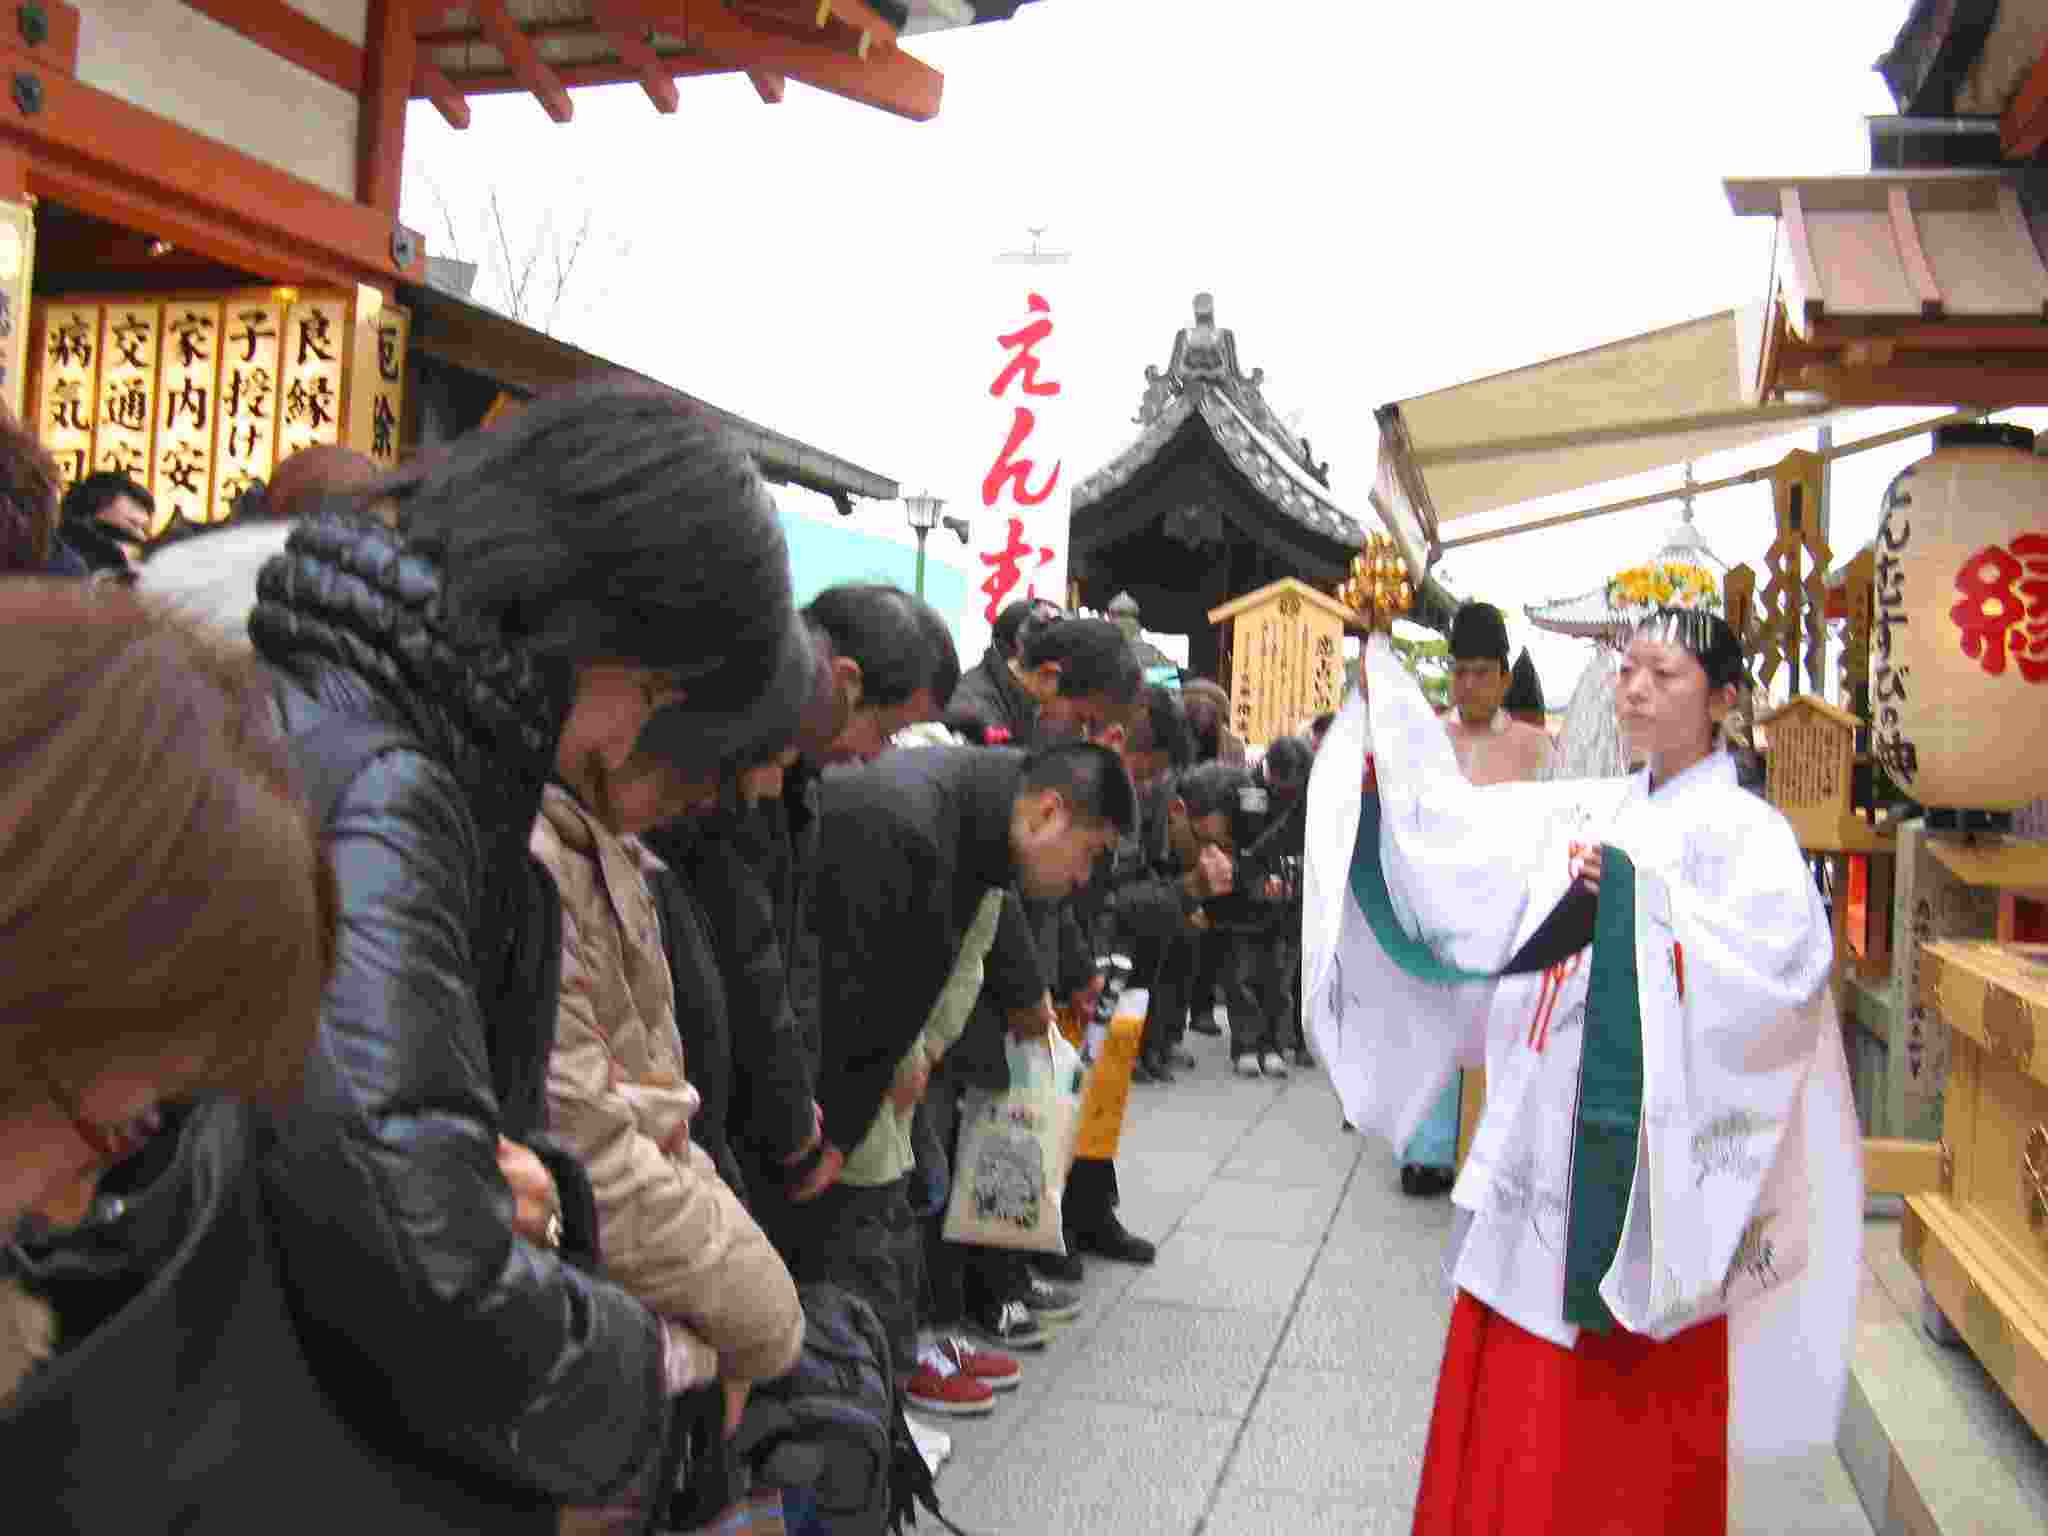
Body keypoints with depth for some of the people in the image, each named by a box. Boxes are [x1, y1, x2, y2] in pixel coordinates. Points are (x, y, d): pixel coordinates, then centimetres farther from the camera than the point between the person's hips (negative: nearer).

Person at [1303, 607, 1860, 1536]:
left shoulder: (1744, 832, -3)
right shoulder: (1579, 814, 13)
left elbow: (1784, 956, -19)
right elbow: (1446, 825, 5)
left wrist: (1637, 890, -25)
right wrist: (1379, 675, 3)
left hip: (1645, 1158, -5)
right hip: (1544, 1143, 5)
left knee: (1634, 1414, 4)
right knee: (1514, 1409, 11)